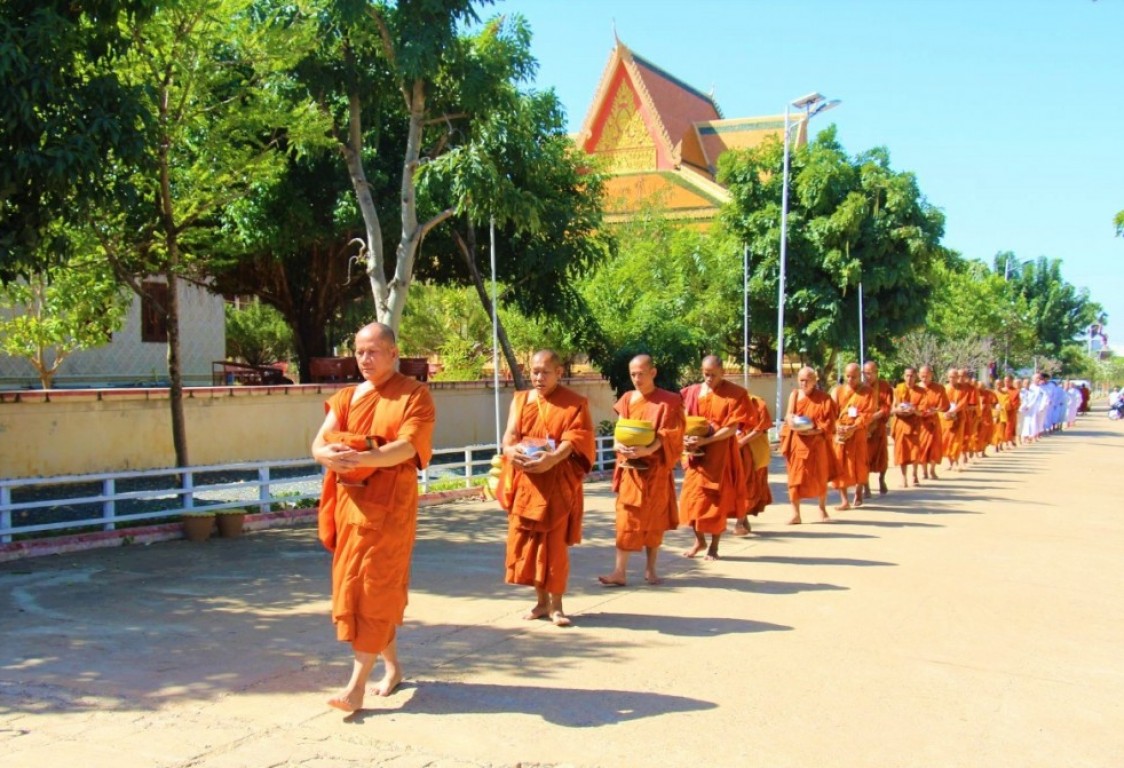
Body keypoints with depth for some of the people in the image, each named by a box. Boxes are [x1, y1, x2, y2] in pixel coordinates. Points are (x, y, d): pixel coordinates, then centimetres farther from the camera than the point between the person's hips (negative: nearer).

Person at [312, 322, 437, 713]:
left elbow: (406, 448, -17)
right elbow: (319, 443, 1)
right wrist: (330, 455, -23)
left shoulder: (414, 395, -3)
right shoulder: (345, 398, 14)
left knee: (374, 589, -8)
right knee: (353, 587, 10)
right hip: (349, 501, 6)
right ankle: (392, 666, 25)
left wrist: (361, 457, -32)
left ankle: (357, 684, -7)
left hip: (390, 504, -6)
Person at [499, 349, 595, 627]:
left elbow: (574, 439, -12)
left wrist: (552, 459, -30)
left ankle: (556, 605, 7)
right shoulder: (520, 399, 11)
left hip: (557, 483, -4)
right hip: (524, 482, 4)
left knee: (555, 544, -2)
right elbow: (511, 432, 1)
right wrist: (510, 450, -22)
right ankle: (541, 601, 18)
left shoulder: (575, 403, -1)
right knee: (527, 541, 6)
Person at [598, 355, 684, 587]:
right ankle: (620, 572, -4)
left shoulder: (668, 401, -3)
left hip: (656, 469, -2)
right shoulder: (627, 399, 7)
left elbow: (666, 435, -11)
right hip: (629, 469, 2)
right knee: (626, 519, -3)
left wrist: (647, 450, -28)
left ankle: (650, 569, 17)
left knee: (654, 520, 5)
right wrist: (620, 446, -17)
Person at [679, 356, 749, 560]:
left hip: (720, 455, -4)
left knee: (717, 501, 3)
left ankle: (714, 546, 15)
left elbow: (732, 428, -13)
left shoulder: (735, 394, -8)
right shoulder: (692, 392, 5)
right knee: (692, 497, 4)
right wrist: (686, 438, -14)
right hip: (696, 455, 4)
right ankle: (699, 540, 22)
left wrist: (706, 440, -22)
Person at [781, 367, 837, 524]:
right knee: (795, 477, -1)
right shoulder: (794, 394, 6)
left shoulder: (823, 398, -3)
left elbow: (828, 422, -8)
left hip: (816, 442, -2)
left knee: (819, 477, 8)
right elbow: (789, 415, -2)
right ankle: (795, 514, 2)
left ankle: (823, 510, 26)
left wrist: (814, 430, -23)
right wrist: (793, 421, -25)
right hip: (796, 442, 2)